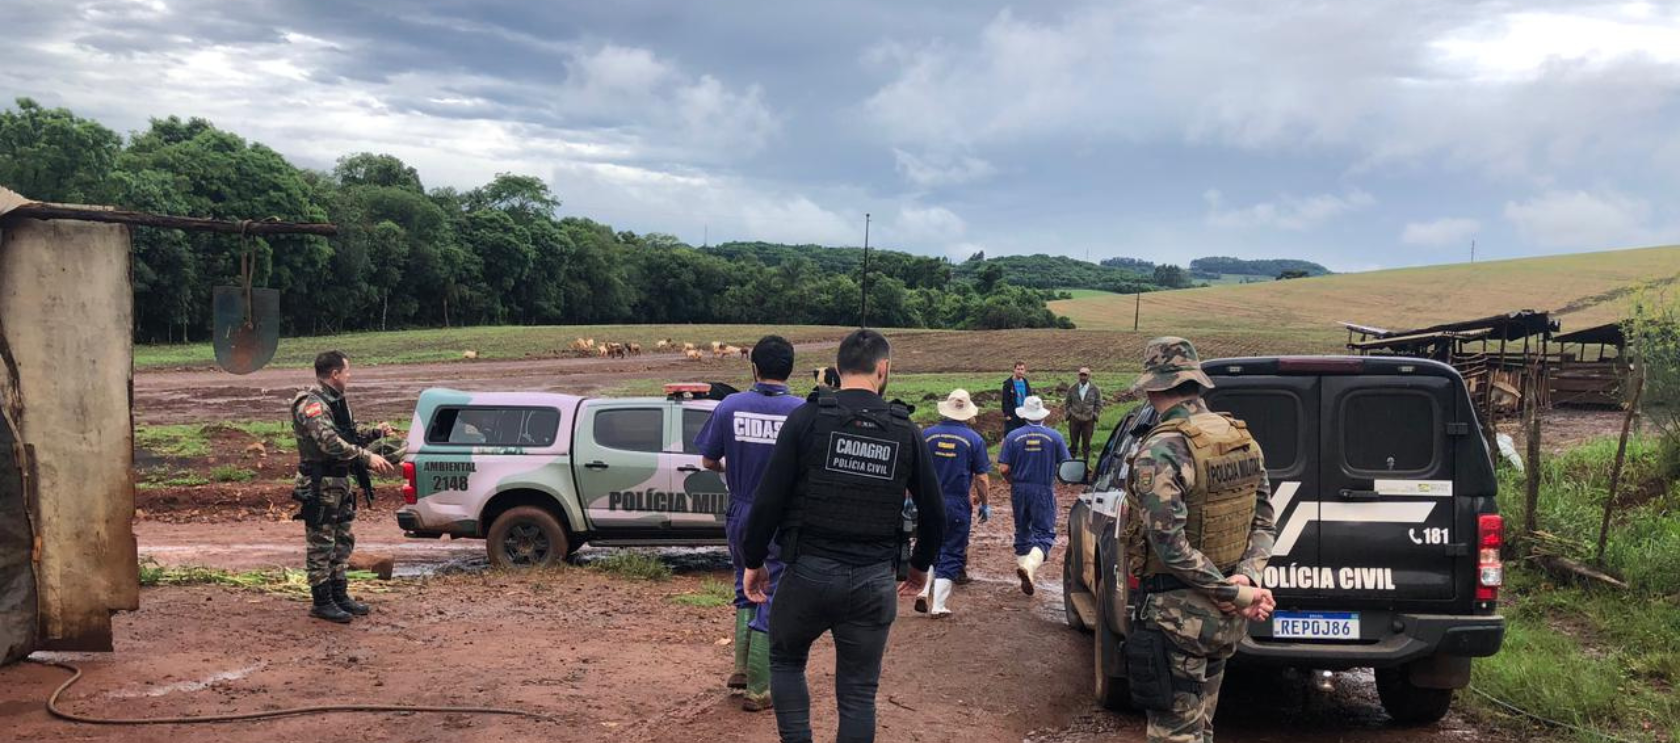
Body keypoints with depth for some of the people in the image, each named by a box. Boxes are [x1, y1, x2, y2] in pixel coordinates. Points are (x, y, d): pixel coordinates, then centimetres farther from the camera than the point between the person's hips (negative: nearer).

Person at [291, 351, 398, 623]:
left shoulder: (337, 402, 14)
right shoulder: (312, 405, -19)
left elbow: (348, 436, 25)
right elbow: (330, 443, -32)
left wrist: (374, 432, 9)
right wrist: (368, 457, -36)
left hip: (340, 483, 10)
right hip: (320, 485, -10)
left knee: (342, 542, 16)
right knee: (321, 545, -1)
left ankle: (340, 595, 26)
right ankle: (321, 603, 6)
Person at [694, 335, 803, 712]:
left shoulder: (730, 406, -6)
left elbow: (708, 461, 1)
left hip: (741, 515, 3)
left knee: (746, 591, 24)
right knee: (771, 602, 6)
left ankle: (741, 669, 22)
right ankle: (758, 690, 11)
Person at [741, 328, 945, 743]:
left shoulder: (807, 418, -6)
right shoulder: (906, 432, 2)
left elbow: (769, 498, -9)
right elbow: (933, 512, 7)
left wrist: (753, 560, 4)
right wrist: (921, 565, 24)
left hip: (809, 572, -1)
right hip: (873, 581, 2)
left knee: (786, 662, 23)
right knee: (858, 693, 11)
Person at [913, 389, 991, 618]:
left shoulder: (927, 434, 0)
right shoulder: (974, 440, -5)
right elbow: (981, 478, -4)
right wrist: (985, 503, 9)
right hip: (958, 504, -2)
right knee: (951, 555, 6)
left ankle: (923, 591, 4)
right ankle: (938, 606, 4)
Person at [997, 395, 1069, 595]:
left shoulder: (1013, 436, -3)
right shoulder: (1054, 436, -4)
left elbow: (1003, 468, -7)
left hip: (1019, 490, 2)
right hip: (1044, 490, -2)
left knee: (1022, 532, 16)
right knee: (1044, 533, -2)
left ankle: (1022, 565, 19)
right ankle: (1030, 565, -26)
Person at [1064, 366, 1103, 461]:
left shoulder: (1095, 390, -1)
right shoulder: (1072, 389, 1)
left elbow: (1099, 405, 5)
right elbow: (1068, 403, 10)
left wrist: (1095, 416, -2)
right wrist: (1068, 414, 3)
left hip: (1088, 420, 0)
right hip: (1074, 419, 0)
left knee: (1086, 444, 7)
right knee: (1073, 443, 4)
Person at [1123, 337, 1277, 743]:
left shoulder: (1159, 452, -20)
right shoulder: (1243, 439, 5)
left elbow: (1171, 546, -24)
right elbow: (1264, 522, 6)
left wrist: (1235, 593, -17)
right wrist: (1246, 578, -6)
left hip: (1179, 614, -8)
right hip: (1227, 618, 8)